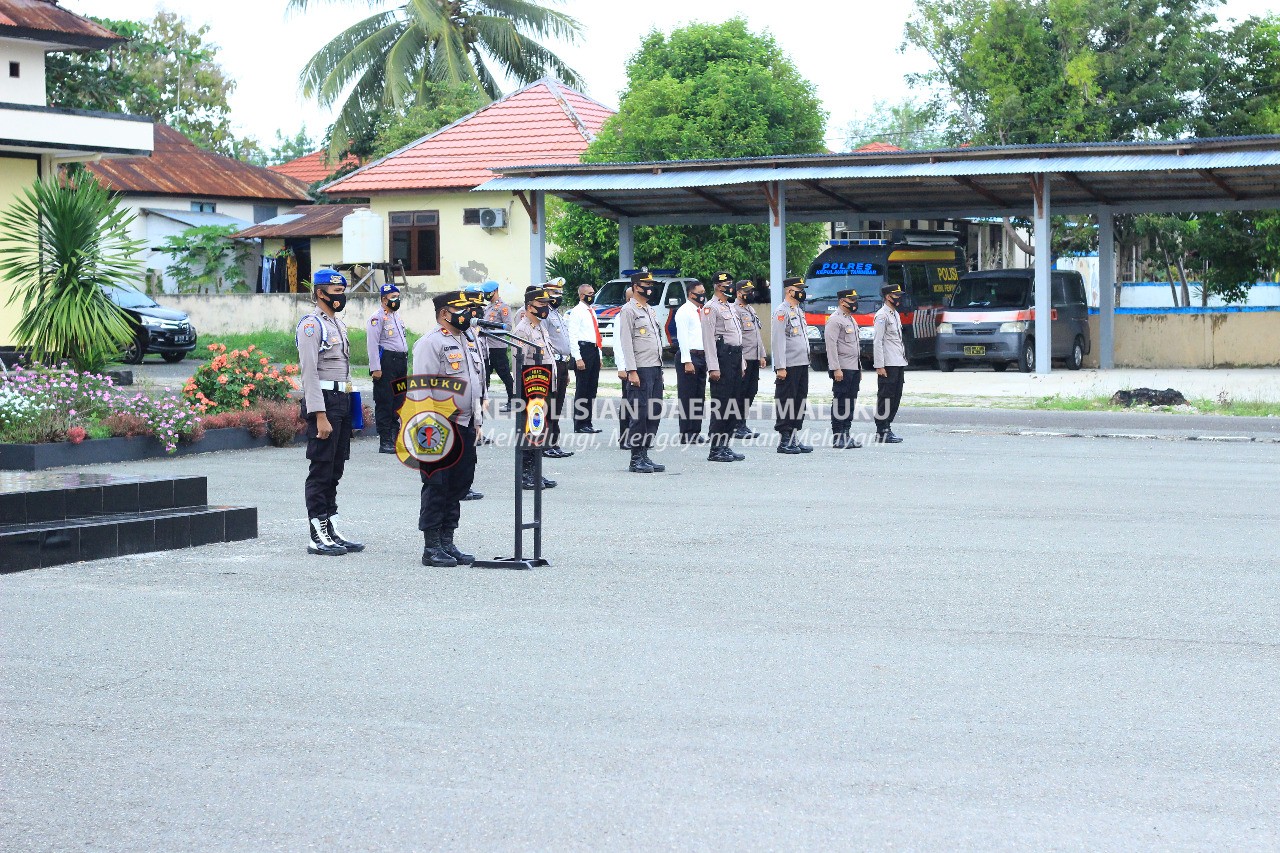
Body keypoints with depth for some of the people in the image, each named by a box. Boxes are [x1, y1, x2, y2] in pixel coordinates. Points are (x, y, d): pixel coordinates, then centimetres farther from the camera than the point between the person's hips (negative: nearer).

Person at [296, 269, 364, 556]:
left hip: (342, 401, 9)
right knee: (321, 470, -6)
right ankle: (318, 536, -3)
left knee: (335, 470, 12)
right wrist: (320, 416, -20)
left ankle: (332, 529, 17)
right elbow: (310, 373, -16)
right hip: (323, 402, -9)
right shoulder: (311, 325, -10)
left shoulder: (339, 325, 18)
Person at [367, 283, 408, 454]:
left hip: (401, 361, 9)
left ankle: (395, 437, 17)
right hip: (386, 361, -9)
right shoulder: (377, 317, -8)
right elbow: (372, 344, -13)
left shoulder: (396, 315, 20)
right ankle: (385, 442, -6)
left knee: (398, 401, 10)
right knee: (385, 402, -7)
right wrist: (375, 368, -18)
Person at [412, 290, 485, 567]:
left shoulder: (471, 342, 16)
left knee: (459, 485, 10)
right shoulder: (431, 343, -11)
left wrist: (477, 422, 19)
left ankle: (447, 541, 19)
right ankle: (431, 547, 1)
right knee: (436, 487, -4)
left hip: (465, 426, 8)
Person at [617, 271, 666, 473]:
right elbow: (626, 342, -12)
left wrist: (659, 369, 19)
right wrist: (632, 371, -18)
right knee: (639, 415, -7)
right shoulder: (628, 310, -6)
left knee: (654, 414, 8)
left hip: (655, 368, 9)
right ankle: (636, 459, -4)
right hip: (641, 370, -9)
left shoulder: (650, 311, 20)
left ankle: (644, 455, 14)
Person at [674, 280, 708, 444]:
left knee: (699, 397, 10)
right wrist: (687, 361, -19)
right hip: (690, 356, -8)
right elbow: (682, 337, -13)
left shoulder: (702, 312, 16)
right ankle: (686, 435, -2)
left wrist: (708, 358, 12)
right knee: (687, 397, -5)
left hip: (702, 357, 8)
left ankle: (696, 433, 16)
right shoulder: (684, 311, -8)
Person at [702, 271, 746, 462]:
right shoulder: (711, 308, -8)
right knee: (720, 404, -9)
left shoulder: (730, 307, 20)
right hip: (722, 357, -9)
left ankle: (725, 446, 15)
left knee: (732, 404, 10)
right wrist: (713, 367, -20)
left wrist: (741, 363, 21)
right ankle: (715, 450, -8)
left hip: (735, 356, 9)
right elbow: (708, 339, -14)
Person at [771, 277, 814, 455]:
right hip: (789, 367, -9)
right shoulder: (782, 311, -11)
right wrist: (780, 367, -20)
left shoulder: (799, 311, 18)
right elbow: (778, 341, -16)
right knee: (786, 404, -5)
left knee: (799, 403, 10)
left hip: (802, 365, 9)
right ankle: (784, 441, -3)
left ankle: (793, 439, 15)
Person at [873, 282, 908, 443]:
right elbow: (877, 341, -14)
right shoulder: (882, 315, -10)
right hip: (887, 364, -9)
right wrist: (879, 366, -19)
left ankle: (887, 428, 16)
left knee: (896, 396, 10)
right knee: (885, 397, -7)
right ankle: (881, 432, -4)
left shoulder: (895, 314, 19)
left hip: (898, 363, 9)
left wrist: (903, 360, 19)